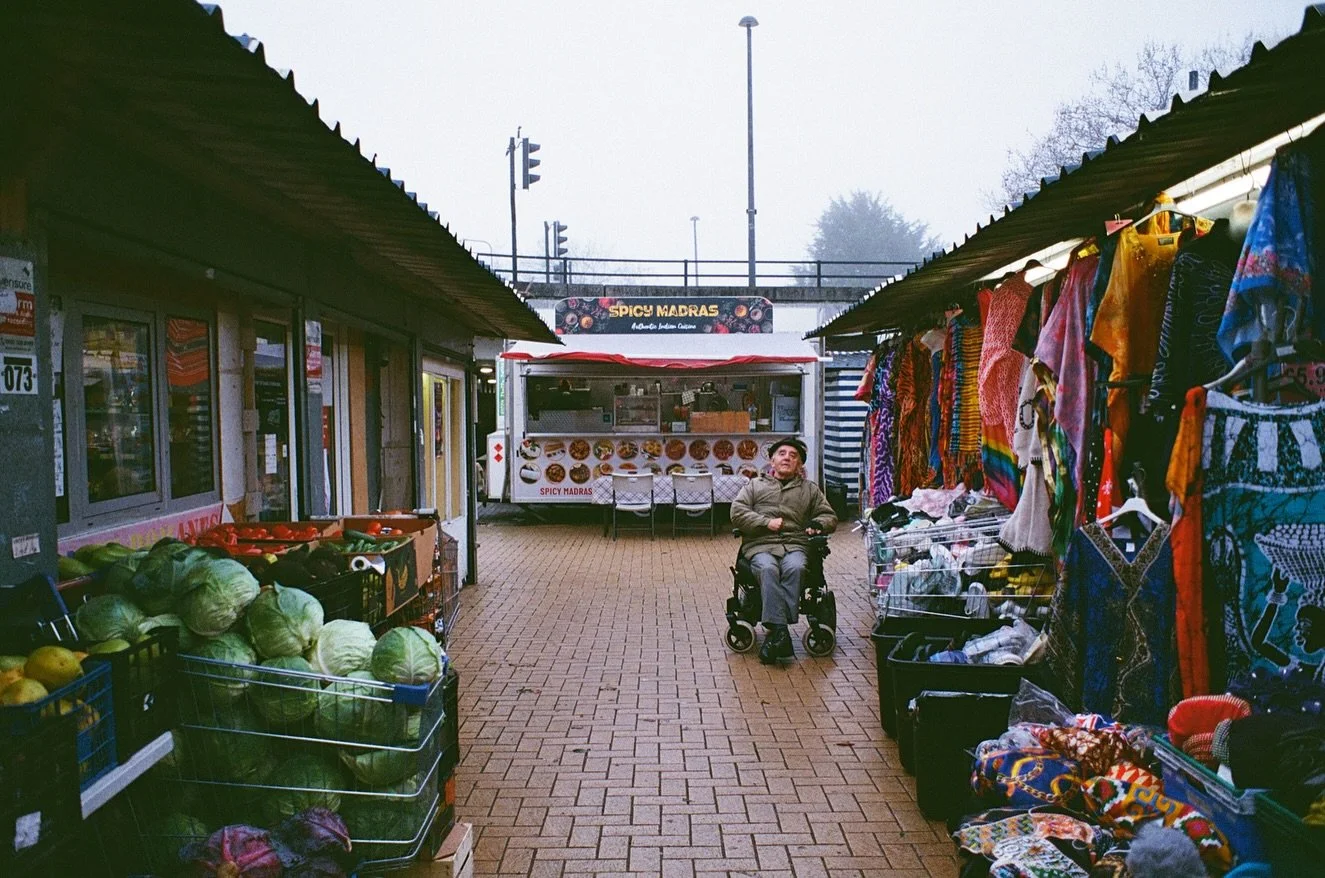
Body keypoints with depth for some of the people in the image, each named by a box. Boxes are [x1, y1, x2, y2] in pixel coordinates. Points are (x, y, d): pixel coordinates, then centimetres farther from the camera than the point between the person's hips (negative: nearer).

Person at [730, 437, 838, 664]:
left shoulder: (810, 489, 28)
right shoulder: (755, 485, 24)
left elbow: (829, 516, 25)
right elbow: (737, 512, 9)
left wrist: (817, 524, 1)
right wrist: (766, 523, -3)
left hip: (795, 545, 1)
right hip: (760, 545, -1)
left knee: (795, 568, -36)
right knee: (768, 569, -37)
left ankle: (774, 630, -41)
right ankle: (781, 631, -45)